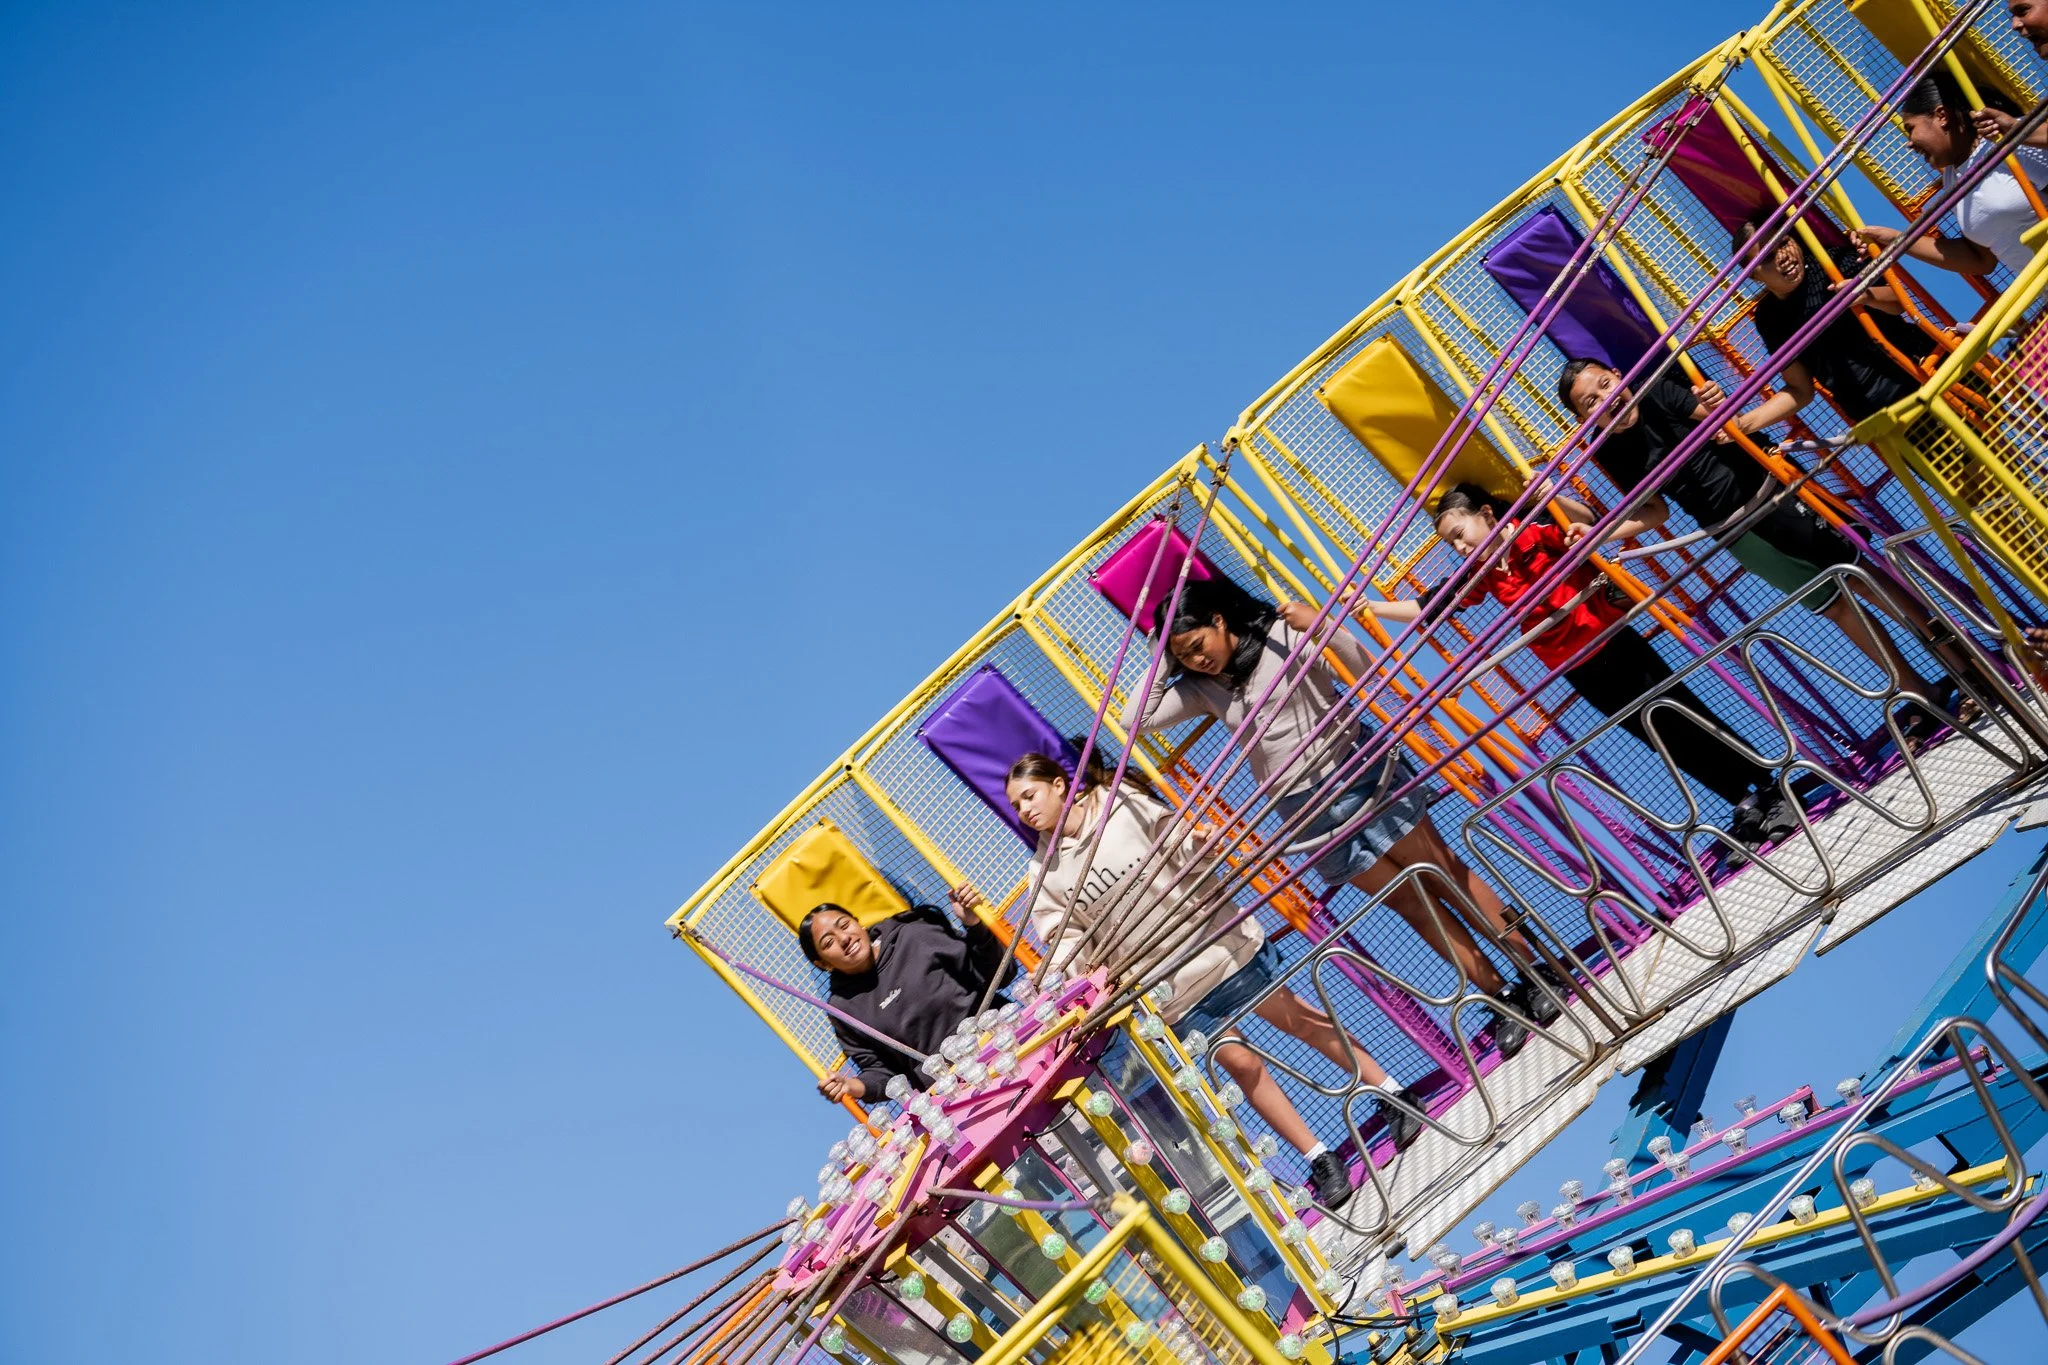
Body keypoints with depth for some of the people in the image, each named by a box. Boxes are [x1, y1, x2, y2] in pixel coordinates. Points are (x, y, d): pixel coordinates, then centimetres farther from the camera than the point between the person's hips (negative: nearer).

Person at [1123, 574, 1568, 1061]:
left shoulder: (1282, 632, -12)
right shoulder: (1201, 688, 2)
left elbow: (1370, 669, -16)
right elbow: (1135, 720, -2)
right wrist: (1164, 662, -6)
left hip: (1358, 771, -4)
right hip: (1307, 811, 4)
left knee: (1446, 872, 1)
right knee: (1411, 901, 6)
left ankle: (1540, 972, 8)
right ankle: (1504, 996, 12)